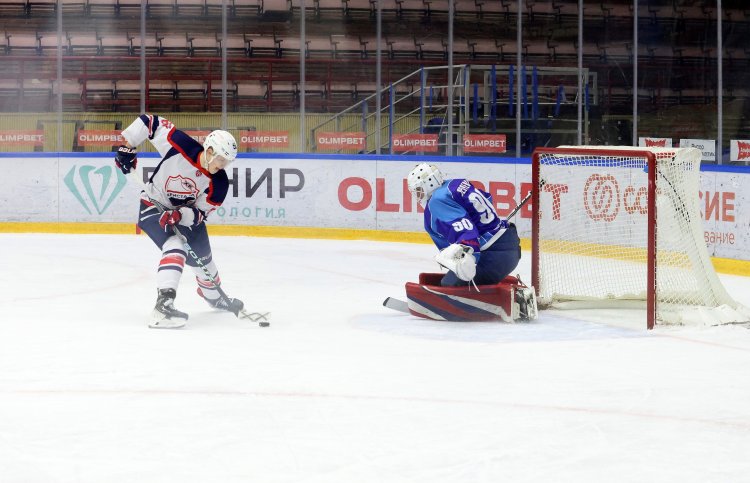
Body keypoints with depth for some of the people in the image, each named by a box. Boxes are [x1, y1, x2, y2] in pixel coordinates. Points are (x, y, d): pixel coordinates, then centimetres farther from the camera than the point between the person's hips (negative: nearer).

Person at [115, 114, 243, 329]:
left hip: (186, 212, 5)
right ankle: (163, 306, -39)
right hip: (153, 206, -5)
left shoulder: (219, 182, -20)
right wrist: (127, 147, -19)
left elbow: (199, 213, -19)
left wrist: (179, 215, -38)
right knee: (176, 247, -29)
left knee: (202, 256, 19)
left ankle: (214, 296, 50)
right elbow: (150, 122, -20)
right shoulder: (181, 146, -30)